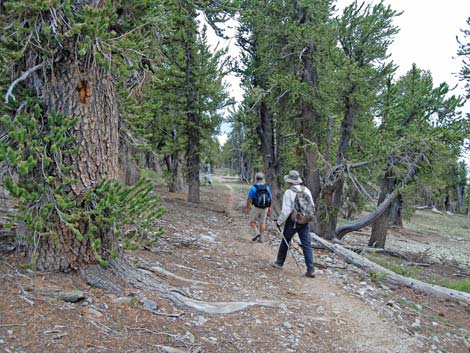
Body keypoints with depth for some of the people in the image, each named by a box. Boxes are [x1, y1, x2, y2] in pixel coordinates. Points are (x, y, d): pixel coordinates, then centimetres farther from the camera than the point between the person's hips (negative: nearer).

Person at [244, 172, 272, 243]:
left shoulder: (253, 188, -12)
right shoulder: (267, 187, 2)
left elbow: (249, 199, -12)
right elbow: (270, 198, 9)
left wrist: (247, 208, -2)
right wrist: (269, 207, 22)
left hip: (256, 207, -4)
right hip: (264, 208, 4)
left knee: (252, 221, 13)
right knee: (262, 222, 13)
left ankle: (257, 233, -5)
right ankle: (261, 238, 13)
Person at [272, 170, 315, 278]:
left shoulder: (288, 193, -13)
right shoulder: (306, 190, 2)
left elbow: (286, 211, -16)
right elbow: (312, 206, 7)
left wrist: (279, 222, -4)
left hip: (292, 222, -4)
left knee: (285, 242, 16)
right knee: (307, 245, 3)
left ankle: (279, 263, 31)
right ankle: (310, 270, -2)